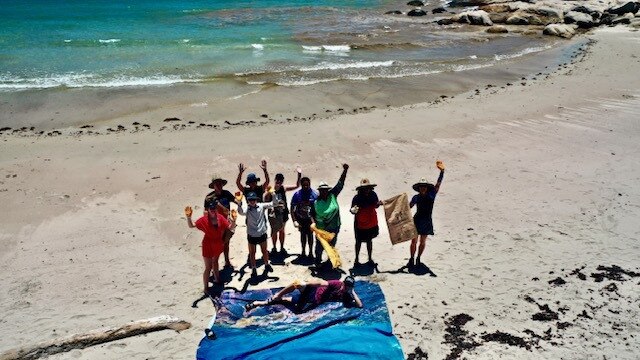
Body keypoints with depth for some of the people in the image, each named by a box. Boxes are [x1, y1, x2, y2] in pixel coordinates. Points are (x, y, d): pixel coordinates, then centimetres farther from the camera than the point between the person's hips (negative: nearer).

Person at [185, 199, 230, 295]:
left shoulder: (220, 217, -11)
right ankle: (206, 288, 13)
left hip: (218, 244, 5)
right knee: (208, 267, 0)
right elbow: (191, 226, -21)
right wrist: (188, 217, -38)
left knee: (215, 261, 29)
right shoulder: (204, 220, -21)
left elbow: (229, 227, -7)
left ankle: (217, 279, 50)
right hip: (208, 245, -5)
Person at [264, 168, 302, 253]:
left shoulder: (283, 189, -3)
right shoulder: (270, 191, -14)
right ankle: (274, 248, 25)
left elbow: (297, 186, 2)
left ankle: (282, 247, 32)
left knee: (282, 230, 18)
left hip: (283, 213, 4)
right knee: (274, 231, 8)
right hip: (274, 214, -4)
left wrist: (299, 175, -9)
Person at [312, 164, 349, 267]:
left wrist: (345, 170, -15)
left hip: (334, 227, 2)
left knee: (332, 245, 17)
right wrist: (313, 223, -15)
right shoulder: (316, 202, -7)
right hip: (321, 228, -2)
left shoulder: (333, 195, -5)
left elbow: (340, 183, -8)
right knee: (319, 246, 7)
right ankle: (317, 261, 26)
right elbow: (312, 214, 2)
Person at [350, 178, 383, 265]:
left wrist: (378, 204, -16)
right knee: (359, 241, 11)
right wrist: (354, 210, -39)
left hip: (371, 223, 4)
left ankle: (370, 258, 34)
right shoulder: (357, 198, -21)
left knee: (369, 240, 19)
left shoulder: (373, 195, -11)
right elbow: (352, 210, -16)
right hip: (360, 224, -4)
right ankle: (357, 259, 28)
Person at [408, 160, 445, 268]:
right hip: (417, 221, 0)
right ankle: (411, 259, 12)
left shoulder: (431, 195, -7)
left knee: (422, 242, 10)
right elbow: (409, 207, 10)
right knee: (414, 241, -1)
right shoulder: (416, 197, -3)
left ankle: (418, 258, 27)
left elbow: (438, 184, -19)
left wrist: (442, 171, -31)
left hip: (427, 222, 0)